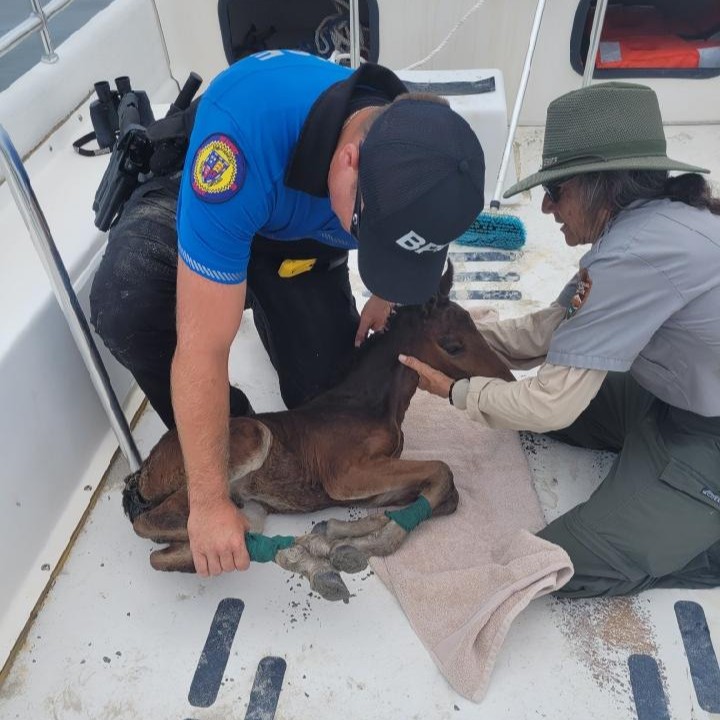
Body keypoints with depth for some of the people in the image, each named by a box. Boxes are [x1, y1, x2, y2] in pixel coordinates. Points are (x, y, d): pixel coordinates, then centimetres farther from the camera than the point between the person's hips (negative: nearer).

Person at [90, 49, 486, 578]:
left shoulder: (418, 157, -29)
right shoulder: (245, 135, -45)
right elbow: (201, 349, -41)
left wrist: (385, 298, -13)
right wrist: (209, 503, -34)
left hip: (304, 234, 4)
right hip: (203, 203, -3)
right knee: (125, 309, -35)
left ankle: (267, 303, 28)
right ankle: (235, 433, -7)